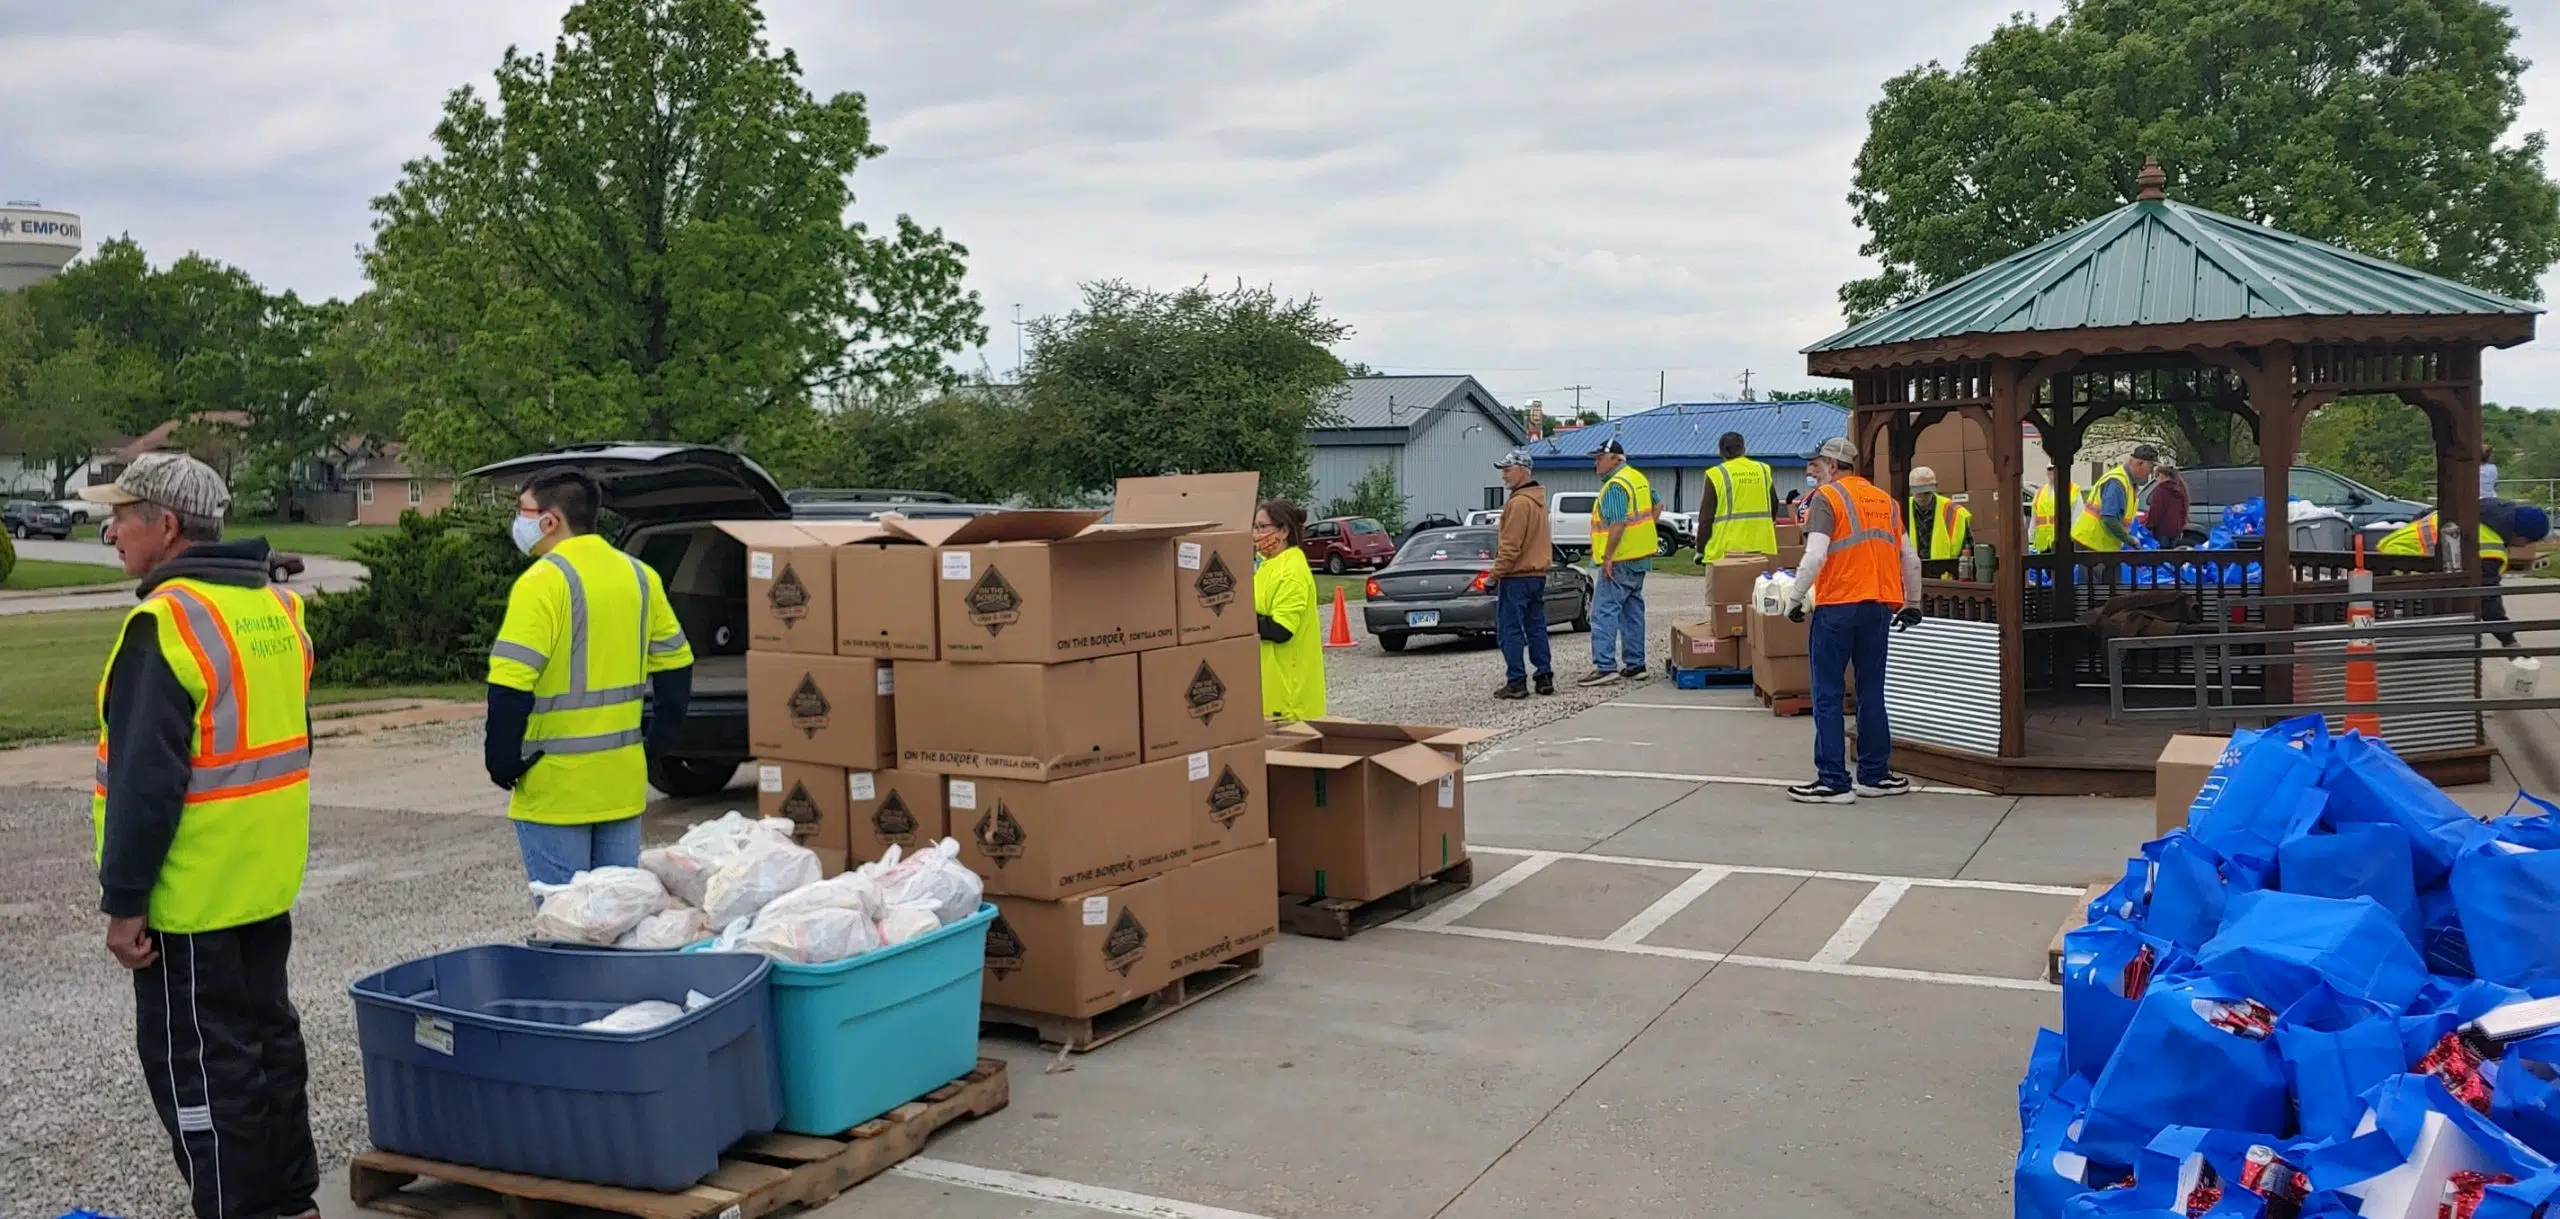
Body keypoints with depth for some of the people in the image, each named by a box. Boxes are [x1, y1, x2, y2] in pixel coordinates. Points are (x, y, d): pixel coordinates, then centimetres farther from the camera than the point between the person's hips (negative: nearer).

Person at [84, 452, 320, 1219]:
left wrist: (124, 899, -16)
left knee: (198, 1063, 1)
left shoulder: (167, 621, -19)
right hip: (269, 882, 9)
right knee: (268, 1034, 17)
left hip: (191, 892, -9)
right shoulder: (276, 608, 9)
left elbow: (147, 779, -21)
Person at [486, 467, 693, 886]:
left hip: (556, 788, -6)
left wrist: (502, 763, -10)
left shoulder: (542, 582, -14)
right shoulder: (638, 575, 8)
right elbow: (676, 663, 14)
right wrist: (657, 741, 18)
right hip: (624, 781, 6)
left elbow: (510, 684, -20)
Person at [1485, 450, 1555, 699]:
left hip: (1516, 577, -10)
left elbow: (1511, 546, -20)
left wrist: (1496, 573, -14)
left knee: (1510, 631, -4)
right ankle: (1544, 677, 14)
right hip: (1537, 574, 10)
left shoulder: (1519, 503, -17)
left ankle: (1516, 682, -5)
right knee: (1536, 628, 13)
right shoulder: (1538, 500, 14)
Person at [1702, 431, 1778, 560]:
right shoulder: (1763, 471, 11)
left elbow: (1706, 517, -3)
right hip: (1761, 546, 4)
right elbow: (1774, 507, 19)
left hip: (1727, 549, -4)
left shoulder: (1716, 475, -3)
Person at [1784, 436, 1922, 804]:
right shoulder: (1885, 500, 14)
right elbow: (1910, 559, 15)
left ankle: (1834, 781, -1)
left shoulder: (1826, 498, -6)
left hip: (1837, 606, -6)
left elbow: (1815, 557, -18)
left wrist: (1795, 601, -9)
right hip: (1879, 607, 6)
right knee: (1872, 693, 13)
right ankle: (1874, 776, 18)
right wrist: (1913, 605, 25)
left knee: (1827, 696, 0)